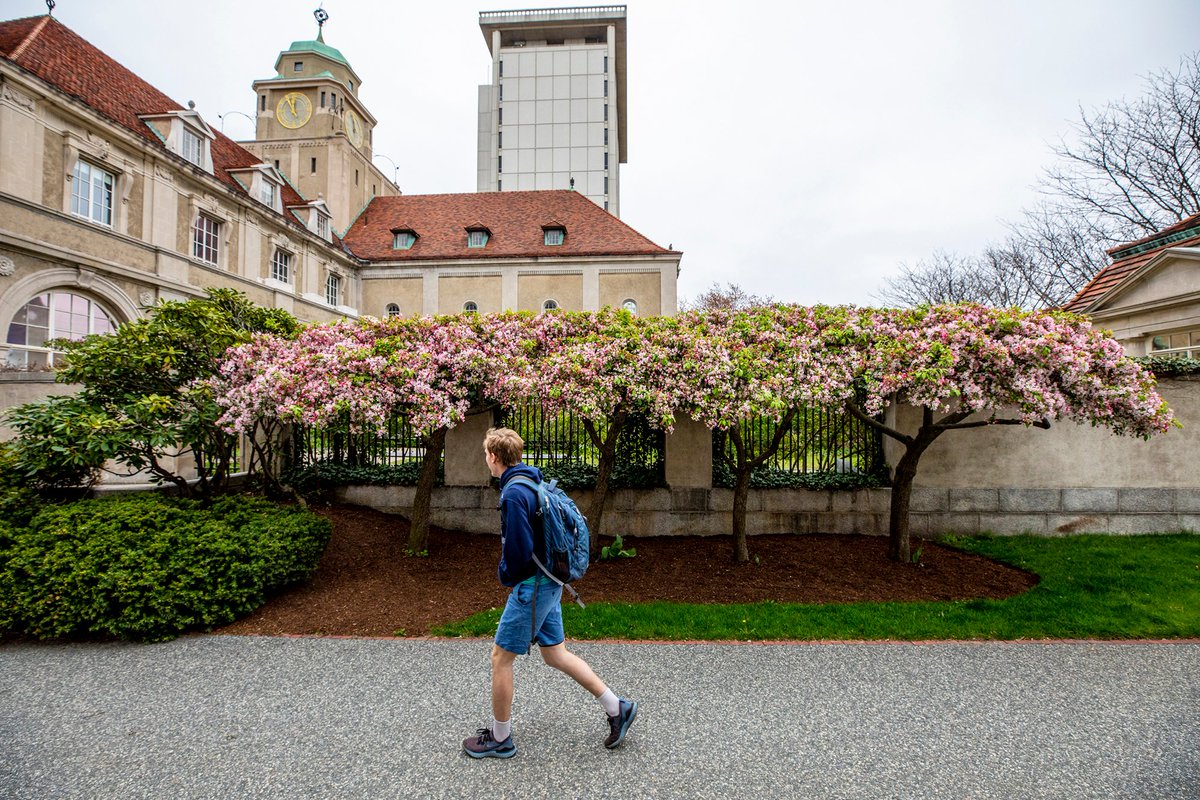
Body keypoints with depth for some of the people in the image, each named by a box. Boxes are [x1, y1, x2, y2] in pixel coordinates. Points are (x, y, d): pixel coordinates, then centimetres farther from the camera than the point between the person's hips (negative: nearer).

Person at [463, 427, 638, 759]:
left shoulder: (514, 493, -22)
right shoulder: (534, 482, 8)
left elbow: (519, 549, -25)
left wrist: (506, 575, -4)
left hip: (531, 586, -9)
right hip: (549, 582, 9)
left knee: (500, 657, 7)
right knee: (554, 653, 18)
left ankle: (500, 739, 24)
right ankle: (617, 707, 24)